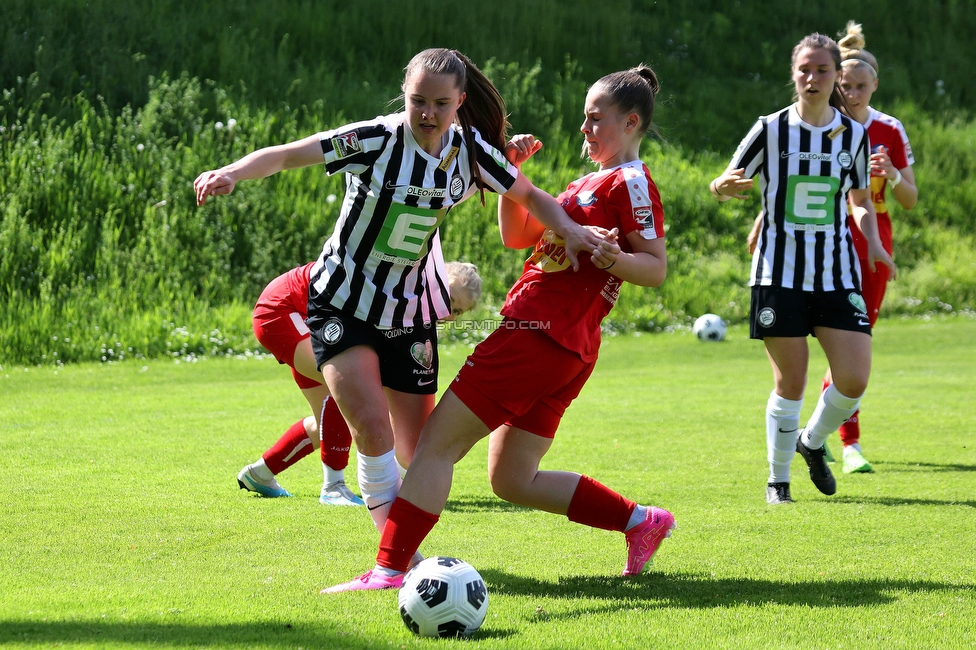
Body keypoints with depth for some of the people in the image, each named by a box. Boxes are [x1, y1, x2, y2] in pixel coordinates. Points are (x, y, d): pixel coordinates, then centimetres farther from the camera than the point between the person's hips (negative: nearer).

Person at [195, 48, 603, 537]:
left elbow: (530, 196, 8)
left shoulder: (471, 151, -6)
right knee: (372, 427, -23)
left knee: (419, 452, 6)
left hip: (410, 311, 5)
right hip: (342, 304, -5)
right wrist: (231, 173, -46)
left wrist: (569, 230, -11)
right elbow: (283, 155, -27)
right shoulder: (376, 140, -20)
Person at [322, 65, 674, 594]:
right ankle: (641, 521, 15)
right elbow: (516, 235, 24)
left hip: (536, 332, -10)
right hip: (568, 351, 10)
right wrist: (513, 172, 13)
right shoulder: (591, 183, 25)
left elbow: (656, 268, -10)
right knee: (512, 480, 13)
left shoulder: (630, 183, -4)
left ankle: (389, 570, -15)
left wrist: (614, 259, -28)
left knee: (437, 442, -11)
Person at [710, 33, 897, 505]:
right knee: (790, 383, -2)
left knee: (854, 381, -7)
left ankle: (812, 442, 23)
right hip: (780, 272, -3)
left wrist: (873, 241, -2)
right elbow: (725, 185, 1)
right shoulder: (770, 130, -4)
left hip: (837, 273, 3)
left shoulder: (854, 134, 5)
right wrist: (725, 187, -23)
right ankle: (778, 480, 16)